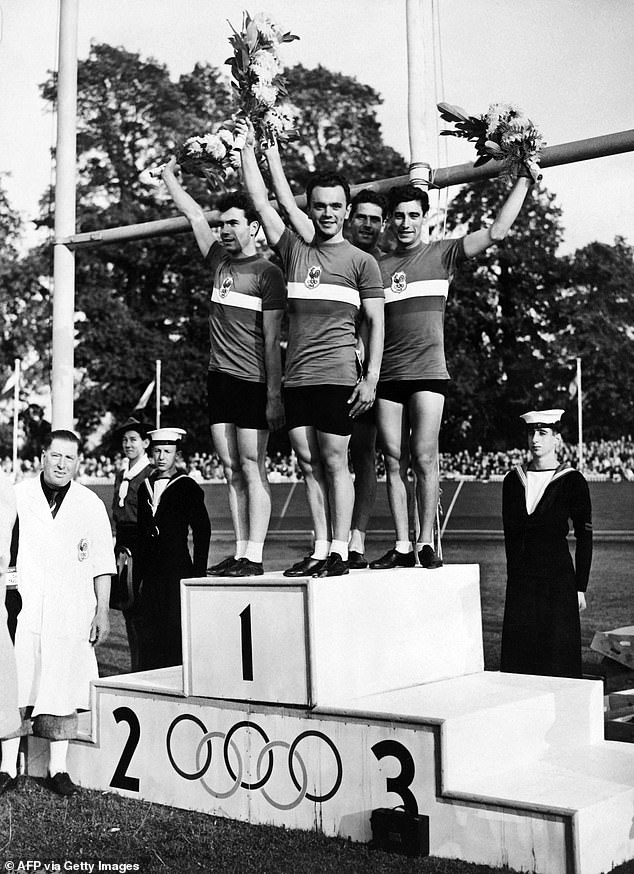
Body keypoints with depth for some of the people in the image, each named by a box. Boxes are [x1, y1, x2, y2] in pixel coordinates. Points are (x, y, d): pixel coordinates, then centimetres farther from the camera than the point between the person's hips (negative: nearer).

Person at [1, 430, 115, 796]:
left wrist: (102, 612, 3)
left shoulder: (91, 505, 5)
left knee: (63, 693, 4)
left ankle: (58, 768, 15)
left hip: (71, 615, 1)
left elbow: (102, 564, 7)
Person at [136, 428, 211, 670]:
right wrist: (138, 574, 13)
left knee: (175, 631, -5)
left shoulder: (188, 487, -2)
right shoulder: (145, 488, 14)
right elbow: (141, 533, 17)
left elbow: (202, 532, -4)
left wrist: (199, 574, -8)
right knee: (149, 635, 4)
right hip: (151, 573, 5)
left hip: (178, 570, -5)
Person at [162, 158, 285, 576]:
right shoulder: (220, 261, 14)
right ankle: (240, 554, 11)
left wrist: (274, 395, -14)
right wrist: (169, 174, 39)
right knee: (232, 469, 7)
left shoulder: (268, 273, -5)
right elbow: (195, 216, 28)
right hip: (220, 378, 7)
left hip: (253, 382, -7)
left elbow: (272, 339, -10)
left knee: (252, 467, -5)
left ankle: (254, 557, -2)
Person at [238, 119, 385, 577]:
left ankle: (340, 551, 2)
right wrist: (248, 147, 17)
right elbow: (262, 200, 17)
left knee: (335, 462, -3)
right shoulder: (294, 250, 15)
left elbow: (377, 323, 2)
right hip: (296, 377, 5)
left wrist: (371, 378, -6)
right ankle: (320, 549, 12)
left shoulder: (361, 261, 5)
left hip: (336, 376, -4)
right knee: (309, 463, 6)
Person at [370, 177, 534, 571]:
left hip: (428, 372, -3)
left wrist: (525, 180, 3)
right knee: (394, 461, 2)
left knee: (424, 458, -8)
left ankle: (427, 543, 2)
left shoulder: (442, 254, 8)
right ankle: (402, 546, 7)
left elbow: (496, 231, 1)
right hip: (388, 375, 3)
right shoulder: (377, 266, 14)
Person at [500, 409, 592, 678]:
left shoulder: (572, 481, -3)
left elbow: (585, 537, -2)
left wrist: (581, 587, -5)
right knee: (519, 653, 3)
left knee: (557, 652, 0)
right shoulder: (513, 480, 7)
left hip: (558, 577, -3)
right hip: (520, 580, 3)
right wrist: (513, 575, 13)